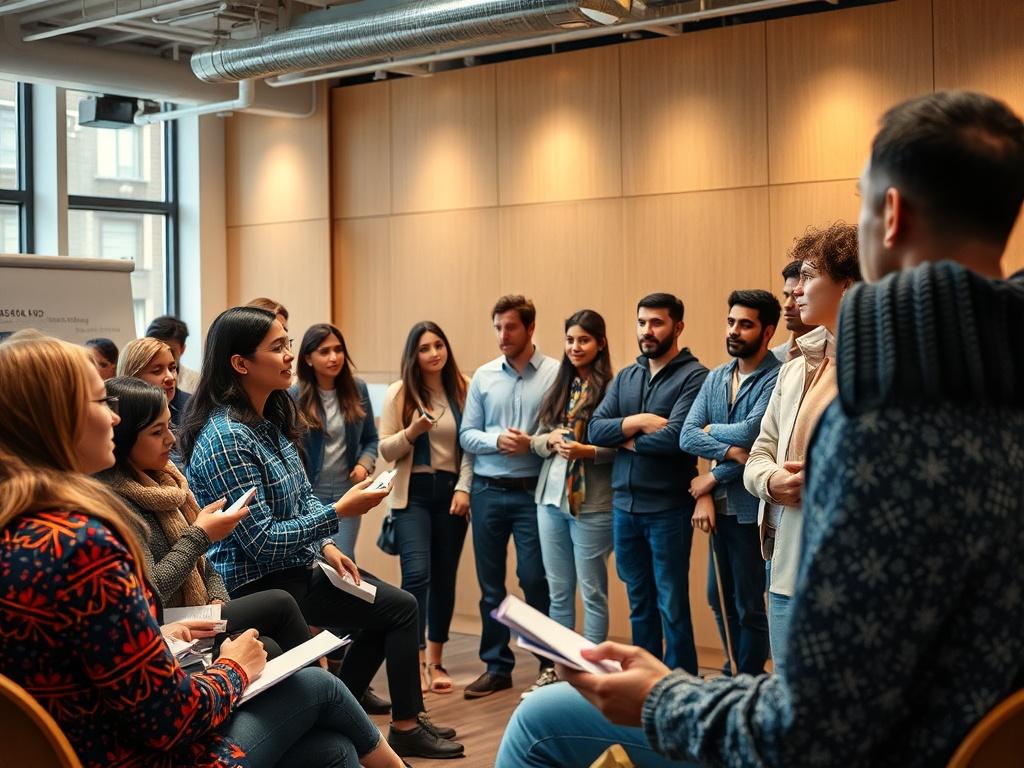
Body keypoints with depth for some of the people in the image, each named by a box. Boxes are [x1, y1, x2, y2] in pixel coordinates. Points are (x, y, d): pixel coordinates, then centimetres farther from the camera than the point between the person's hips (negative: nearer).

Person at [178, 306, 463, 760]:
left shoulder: (270, 419, 4)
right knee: (400, 607, -4)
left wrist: (324, 544, -4)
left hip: (295, 565, 9)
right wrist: (340, 512, -26)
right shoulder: (225, 438, -25)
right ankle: (407, 726, 13)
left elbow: (301, 499, 13)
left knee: (385, 601, 16)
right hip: (257, 584, -9)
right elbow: (262, 542, -26)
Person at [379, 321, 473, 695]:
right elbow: (385, 450, 0)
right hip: (413, 493, -2)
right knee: (417, 574, -14)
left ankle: (435, 661, 19)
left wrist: (464, 488, -5)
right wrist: (413, 431, -17)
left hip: (451, 492, 2)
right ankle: (416, 661, -8)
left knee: (444, 578, 7)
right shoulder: (399, 393, 0)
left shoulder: (463, 389, 3)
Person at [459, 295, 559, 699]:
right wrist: (496, 441, -13)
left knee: (534, 578, -3)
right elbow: (466, 435, 5)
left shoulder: (556, 374, -4)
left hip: (533, 492, -4)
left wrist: (534, 444, -21)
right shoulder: (483, 376, 7)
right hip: (488, 491, 4)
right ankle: (496, 666, 19)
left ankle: (550, 662, 15)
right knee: (490, 583, 9)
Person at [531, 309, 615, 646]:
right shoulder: (559, 388, 12)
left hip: (592, 504, -6)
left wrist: (587, 451, -23)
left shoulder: (612, 388, -7)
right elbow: (536, 440, 13)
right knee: (558, 590, 13)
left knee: (592, 592, 4)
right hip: (551, 497, 6)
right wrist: (550, 439, -8)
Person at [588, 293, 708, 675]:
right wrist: (640, 421, -14)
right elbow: (596, 430, 1)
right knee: (639, 604, 15)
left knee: (672, 607, 0)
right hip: (624, 504, 6)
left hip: (667, 508, -6)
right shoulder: (624, 377, 12)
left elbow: (674, 438, -20)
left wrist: (625, 440, -5)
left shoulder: (693, 377, -8)